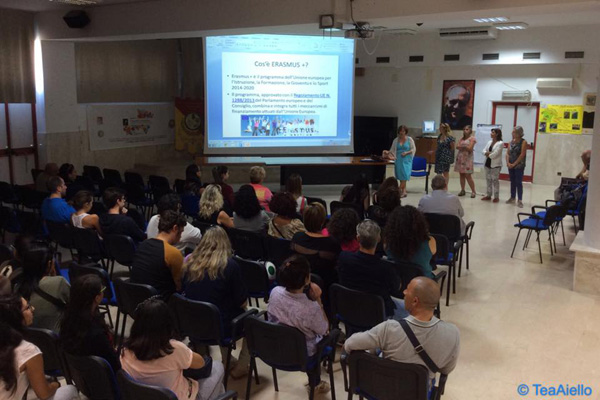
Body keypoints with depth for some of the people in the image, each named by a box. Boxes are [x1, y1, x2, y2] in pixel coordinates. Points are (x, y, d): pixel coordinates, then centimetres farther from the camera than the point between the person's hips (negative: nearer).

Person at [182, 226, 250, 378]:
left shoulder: (189, 262, -5)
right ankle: (241, 367, 22)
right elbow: (242, 303, -10)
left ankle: (227, 361, 36)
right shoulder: (230, 265, -16)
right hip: (220, 326, -5)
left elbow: (185, 292, 10)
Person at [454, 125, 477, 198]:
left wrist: (461, 146, -2)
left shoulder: (472, 138, -1)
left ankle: (473, 191, -2)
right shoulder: (462, 138, 16)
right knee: (461, 174, 6)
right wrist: (465, 147, -11)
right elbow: (457, 146, 4)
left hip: (467, 158, -6)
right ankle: (462, 190, 13)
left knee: (468, 175, -9)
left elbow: (469, 148, -11)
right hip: (460, 157, 6)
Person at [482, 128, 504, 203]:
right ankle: (488, 195, 20)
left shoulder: (500, 143, -11)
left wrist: (488, 155, -4)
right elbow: (484, 150, 9)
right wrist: (486, 153, -12)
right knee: (488, 180, 12)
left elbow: (495, 154, -19)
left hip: (495, 165, -7)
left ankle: (496, 197, 3)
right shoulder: (489, 142, 13)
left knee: (495, 180, -4)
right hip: (488, 163, 8)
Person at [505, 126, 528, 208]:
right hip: (511, 165, 5)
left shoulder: (523, 142, -7)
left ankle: (520, 200, -2)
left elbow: (522, 155, -13)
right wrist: (508, 162, -9)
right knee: (512, 182, 12)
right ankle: (512, 198, 22)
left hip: (519, 166, -5)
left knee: (519, 183, -5)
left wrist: (514, 164, -15)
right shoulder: (511, 141, 9)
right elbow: (508, 153, 6)